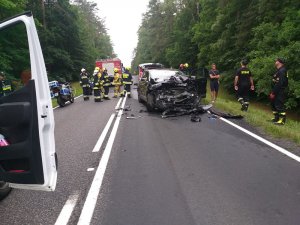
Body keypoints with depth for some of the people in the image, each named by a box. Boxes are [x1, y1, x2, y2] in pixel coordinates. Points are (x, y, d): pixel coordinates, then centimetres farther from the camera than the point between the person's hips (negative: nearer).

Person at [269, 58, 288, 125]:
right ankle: (276, 118, 28)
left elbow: (279, 84, -24)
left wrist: (273, 93, -22)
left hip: (280, 92, -11)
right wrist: (272, 92, 13)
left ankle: (282, 120, 0)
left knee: (279, 105, -7)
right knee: (273, 104, 17)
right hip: (277, 92, 11)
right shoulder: (279, 70, 16)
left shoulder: (282, 71, -17)